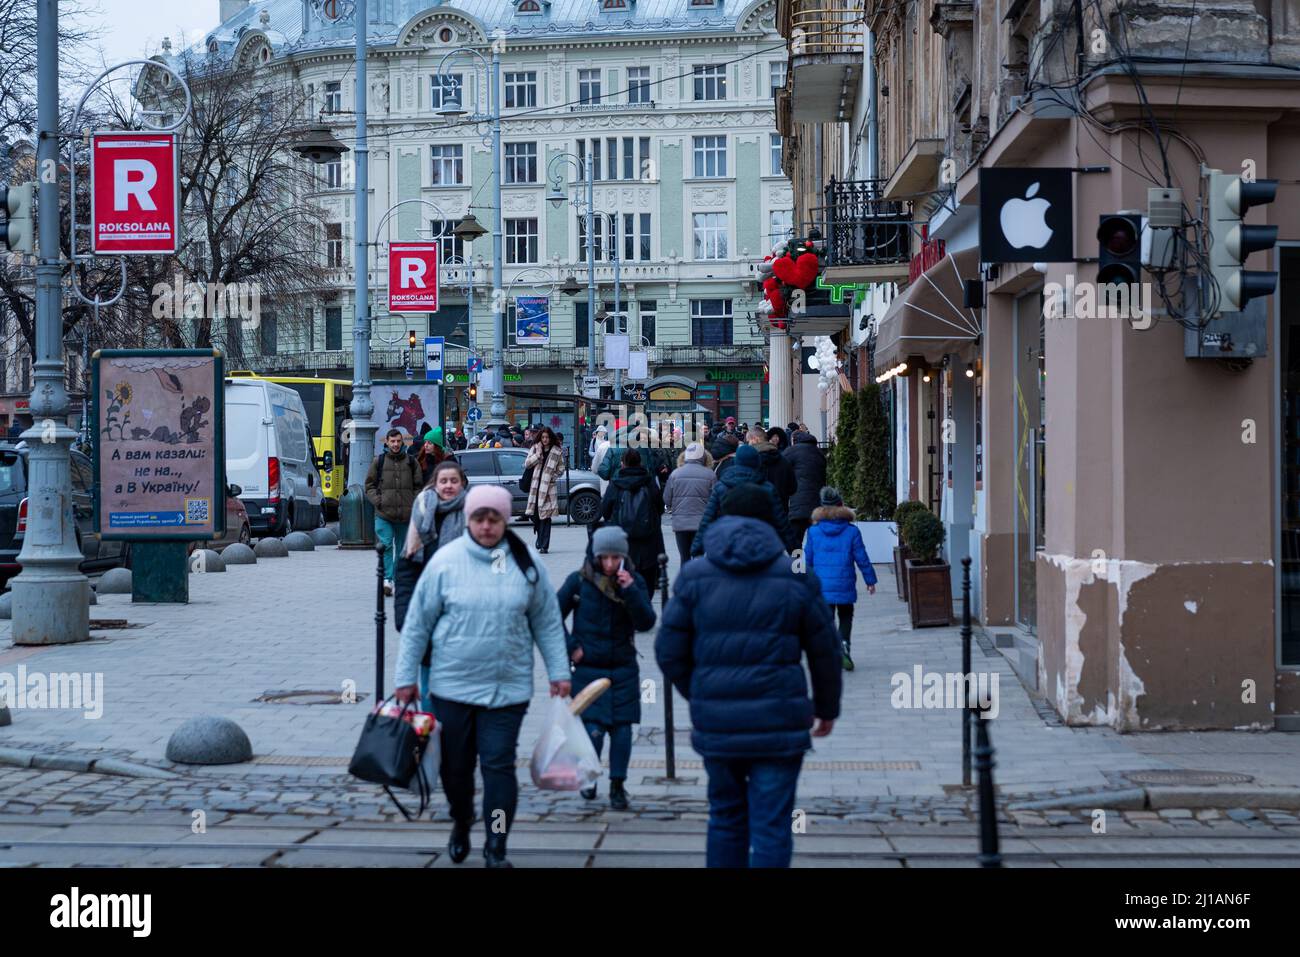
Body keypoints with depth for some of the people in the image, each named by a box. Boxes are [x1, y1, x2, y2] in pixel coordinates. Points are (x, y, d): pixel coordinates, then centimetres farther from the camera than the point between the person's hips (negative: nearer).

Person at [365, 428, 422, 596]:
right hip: (384, 513, -2)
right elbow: (369, 485, 10)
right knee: (386, 545, -14)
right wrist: (377, 500, -5)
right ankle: (387, 579, -18)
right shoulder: (379, 462, 7)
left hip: (406, 514, 2)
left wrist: (414, 504, -2)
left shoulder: (411, 462, 9)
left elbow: (418, 486, 11)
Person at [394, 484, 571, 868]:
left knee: (499, 765, -4)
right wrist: (405, 677, 0)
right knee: (455, 765, 12)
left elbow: (548, 623, 8)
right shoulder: (445, 560, -5)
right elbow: (417, 624, 0)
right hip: (452, 686, 0)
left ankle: (496, 848, 5)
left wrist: (558, 672, 5)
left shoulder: (527, 563, 0)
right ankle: (461, 824, 38)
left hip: (508, 688, 0)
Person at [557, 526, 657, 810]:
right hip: (587, 670, -2)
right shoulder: (579, 581, -6)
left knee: (622, 728, -1)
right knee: (593, 730, -7)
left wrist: (630, 590, -21)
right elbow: (554, 616, 4)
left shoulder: (635, 582, -1)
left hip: (623, 671, 2)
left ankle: (617, 787, 13)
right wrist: (571, 647, -4)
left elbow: (646, 623, -10)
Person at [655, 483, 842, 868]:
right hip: (778, 722, -2)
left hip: (716, 722, 2)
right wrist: (827, 707, 23)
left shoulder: (694, 576, 3)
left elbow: (669, 652, 2)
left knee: (725, 818, 17)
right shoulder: (796, 578, 1)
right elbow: (825, 652, 7)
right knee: (771, 826, 0)